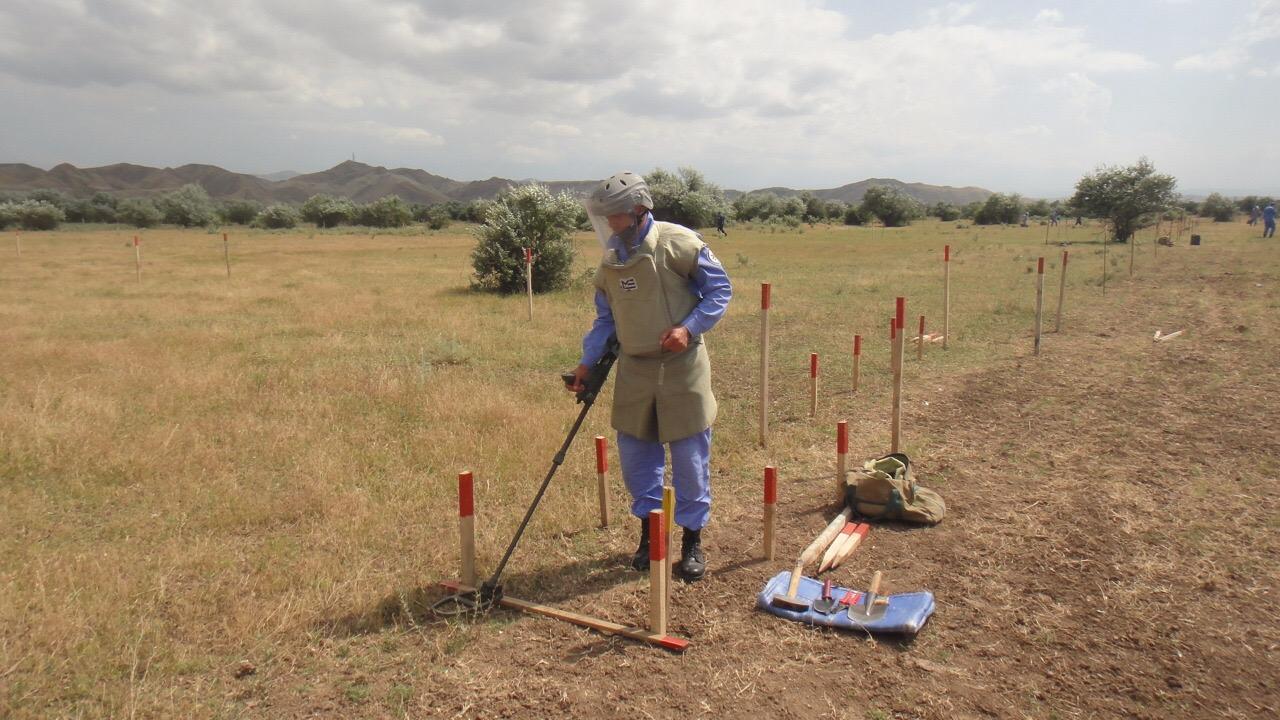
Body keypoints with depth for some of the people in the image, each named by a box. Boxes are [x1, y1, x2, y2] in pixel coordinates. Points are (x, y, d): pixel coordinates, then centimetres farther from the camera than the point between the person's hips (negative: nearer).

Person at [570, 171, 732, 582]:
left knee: (690, 456, 3)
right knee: (634, 453, 10)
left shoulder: (679, 243, -11)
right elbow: (605, 318, 13)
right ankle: (649, 530, 29)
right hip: (635, 368, 5)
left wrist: (688, 328, -18)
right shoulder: (611, 259, 6)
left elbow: (719, 290, -6)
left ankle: (692, 539, 18)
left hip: (682, 367, -5)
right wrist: (588, 362, 4)